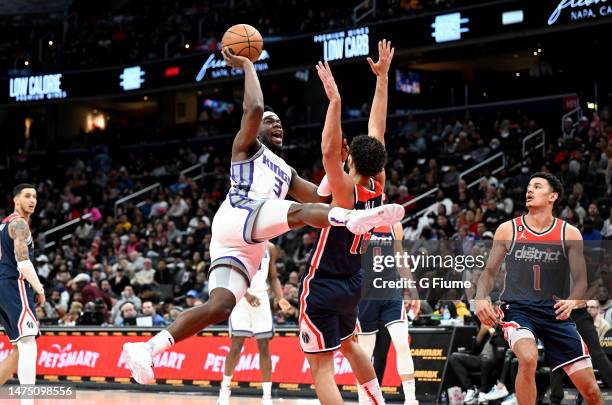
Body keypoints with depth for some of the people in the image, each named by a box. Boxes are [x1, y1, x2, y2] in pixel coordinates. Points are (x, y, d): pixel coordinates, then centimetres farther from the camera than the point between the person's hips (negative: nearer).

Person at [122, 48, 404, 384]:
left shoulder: (286, 172, 37)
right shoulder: (247, 147, 16)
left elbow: (322, 197, 29)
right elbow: (254, 109, -3)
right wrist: (246, 65, 6)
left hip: (248, 245, 7)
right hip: (237, 216, -7)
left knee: (220, 306, -9)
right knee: (300, 212, -28)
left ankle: (147, 349, -15)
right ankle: (354, 218, -59)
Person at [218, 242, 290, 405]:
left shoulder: (270, 248, 9)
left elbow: (273, 277, 14)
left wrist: (280, 298, -4)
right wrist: (246, 294, -22)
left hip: (261, 298, 3)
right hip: (240, 297, -3)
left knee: (264, 347, 0)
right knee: (236, 346, -5)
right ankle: (225, 388, 13)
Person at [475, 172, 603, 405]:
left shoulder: (569, 234, 3)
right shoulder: (508, 230, 4)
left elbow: (581, 281, 3)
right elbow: (489, 272, 10)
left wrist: (571, 301, -19)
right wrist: (480, 297, -10)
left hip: (555, 312, 2)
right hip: (517, 309, -1)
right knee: (528, 358, -35)